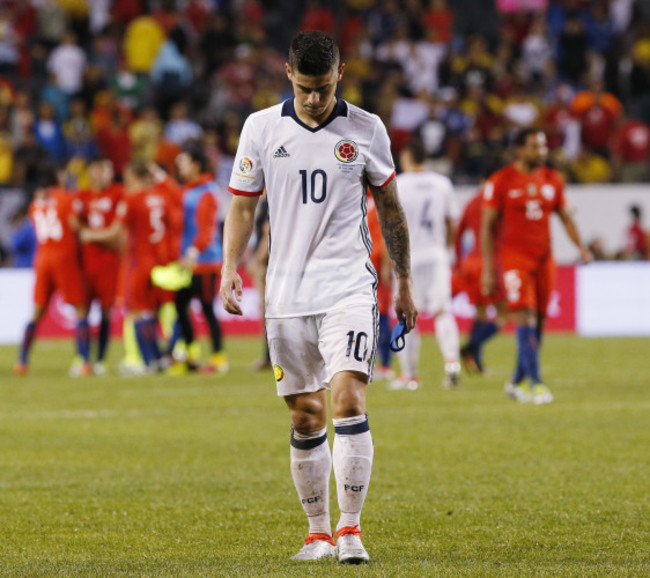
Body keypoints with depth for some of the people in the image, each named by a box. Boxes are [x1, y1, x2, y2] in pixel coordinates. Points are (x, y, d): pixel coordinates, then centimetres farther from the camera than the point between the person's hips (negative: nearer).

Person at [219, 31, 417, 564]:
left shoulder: (366, 131, 1)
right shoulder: (261, 128, 3)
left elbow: (390, 206, 12)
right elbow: (243, 205, 9)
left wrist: (405, 285, 15)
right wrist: (230, 268, -6)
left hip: (349, 287, -2)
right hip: (287, 294, 2)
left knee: (349, 400, -18)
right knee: (306, 417, 6)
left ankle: (350, 530, -14)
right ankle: (318, 534, 18)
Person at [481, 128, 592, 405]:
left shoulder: (553, 180, 9)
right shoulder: (500, 181, -4)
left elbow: (565, 216, 17)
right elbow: (487, 227, -2)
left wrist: (581, 247, 1)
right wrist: (488, 270, -6)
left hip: (544, 259, 5)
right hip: (515, 258, -5)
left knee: (538, 323, 5)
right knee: (525, 319, -14)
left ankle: (517, 382, 18)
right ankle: (535, 382, -15)